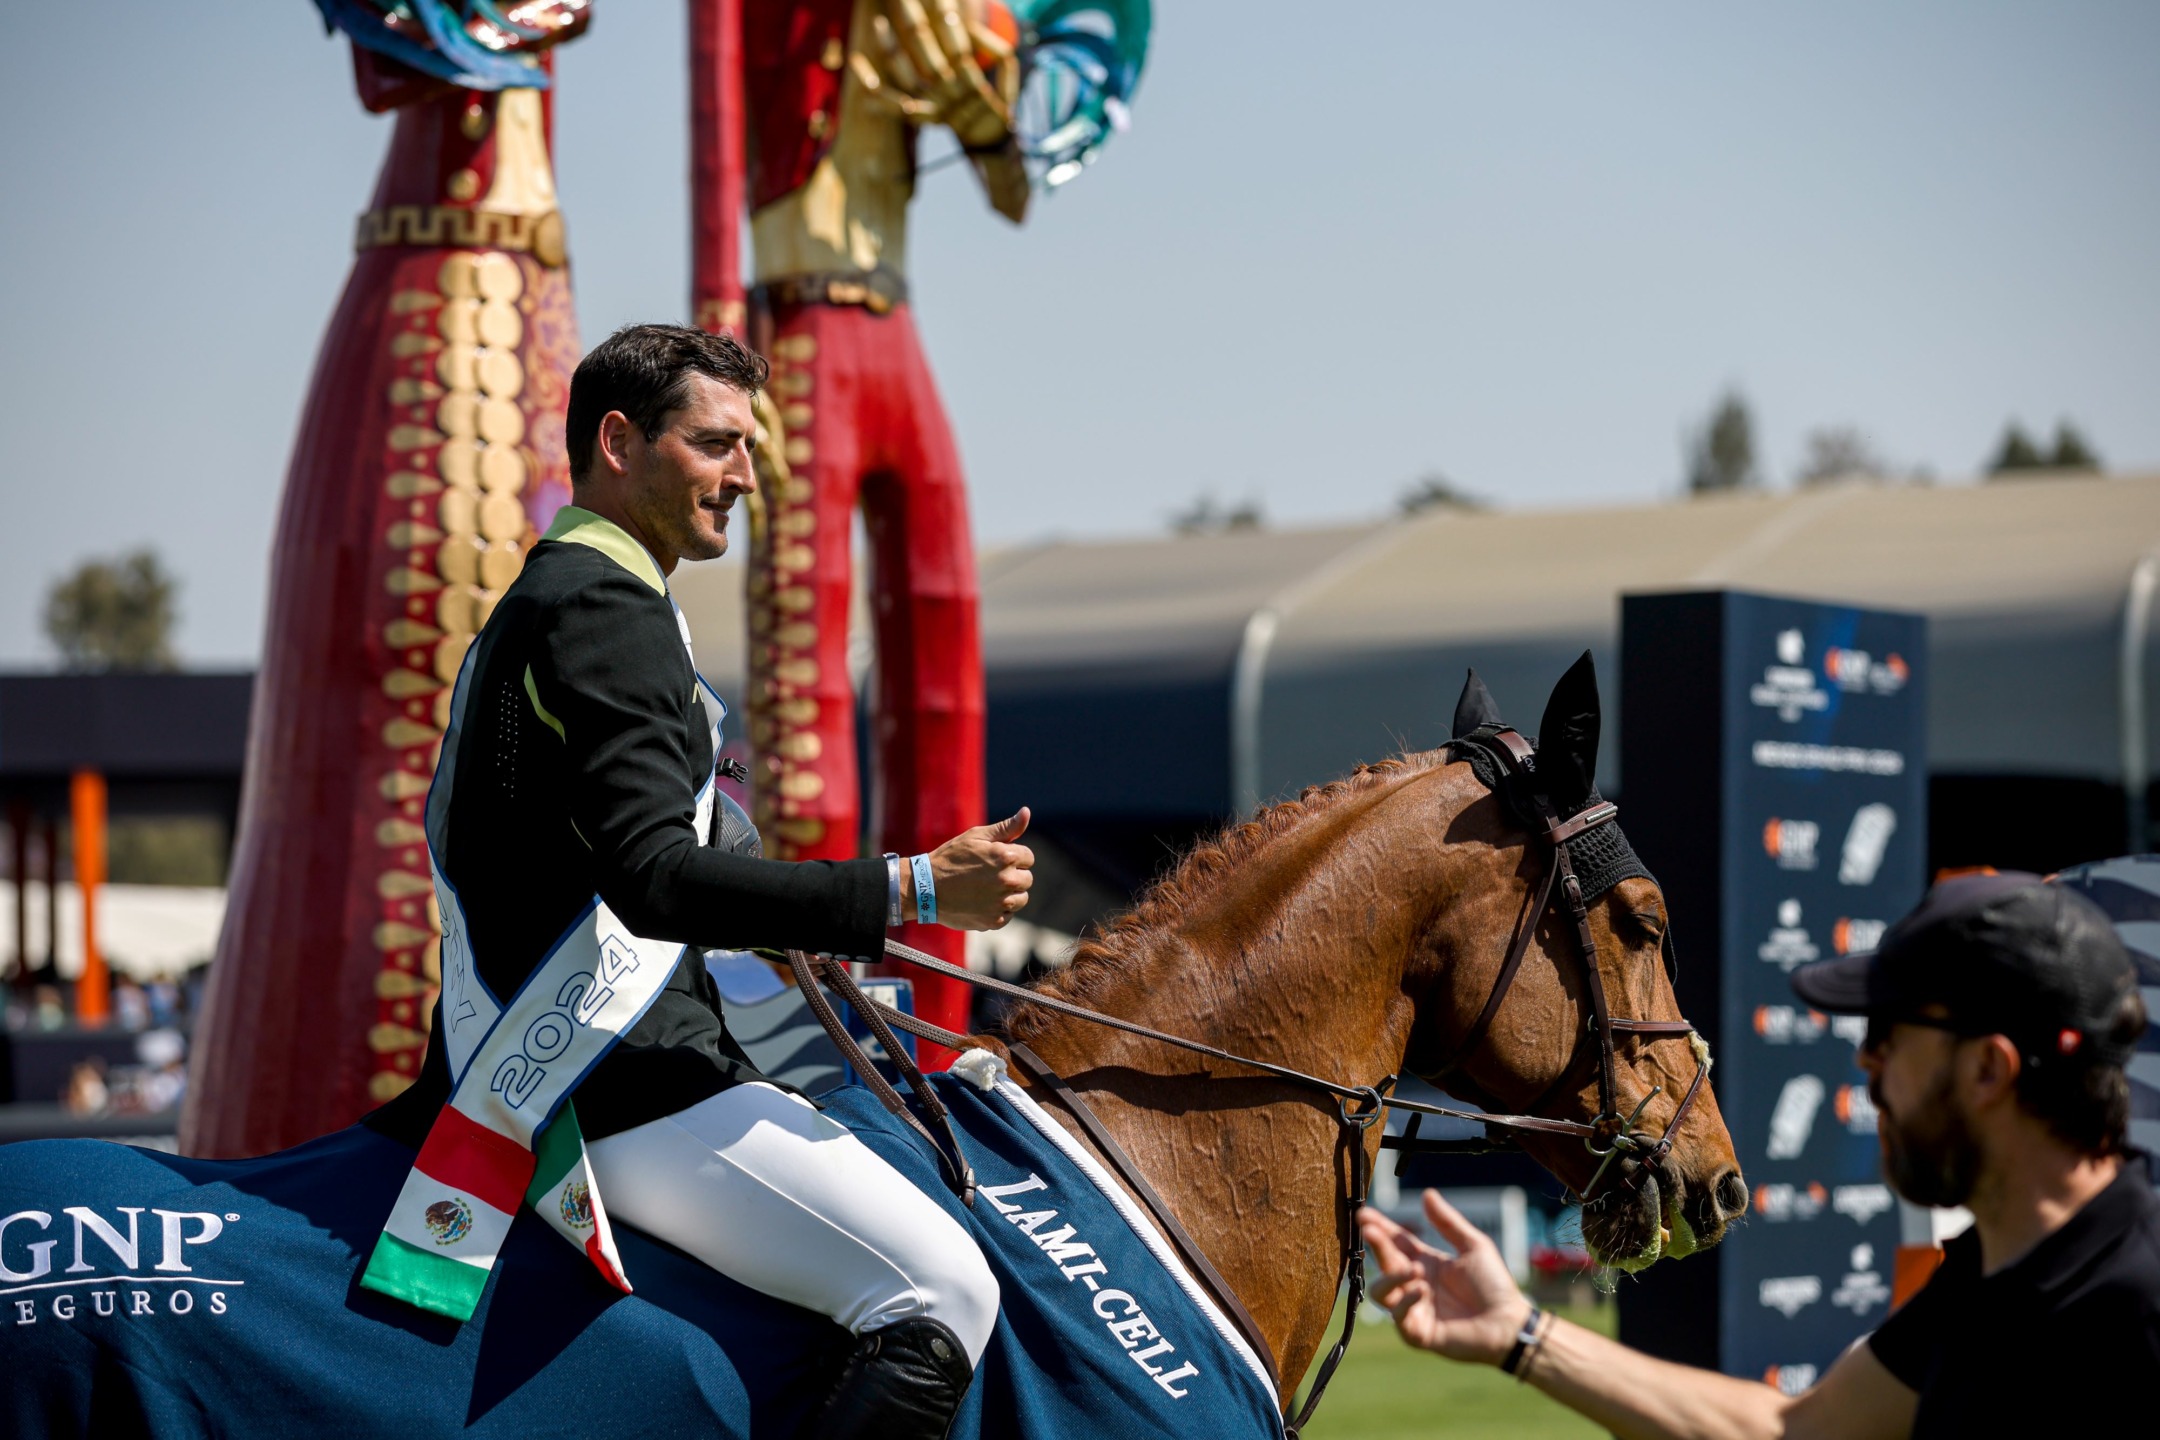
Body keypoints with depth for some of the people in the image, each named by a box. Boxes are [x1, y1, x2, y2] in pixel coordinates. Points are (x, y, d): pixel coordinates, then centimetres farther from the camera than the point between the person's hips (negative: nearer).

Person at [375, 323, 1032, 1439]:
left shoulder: (548, 599, 22)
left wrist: (796, 938, 26)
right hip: (623, 1083, -11)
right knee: (943, 1289, -19)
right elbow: (656, 878, -24)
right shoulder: (603, 605, -12)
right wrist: (911, 891, -27)